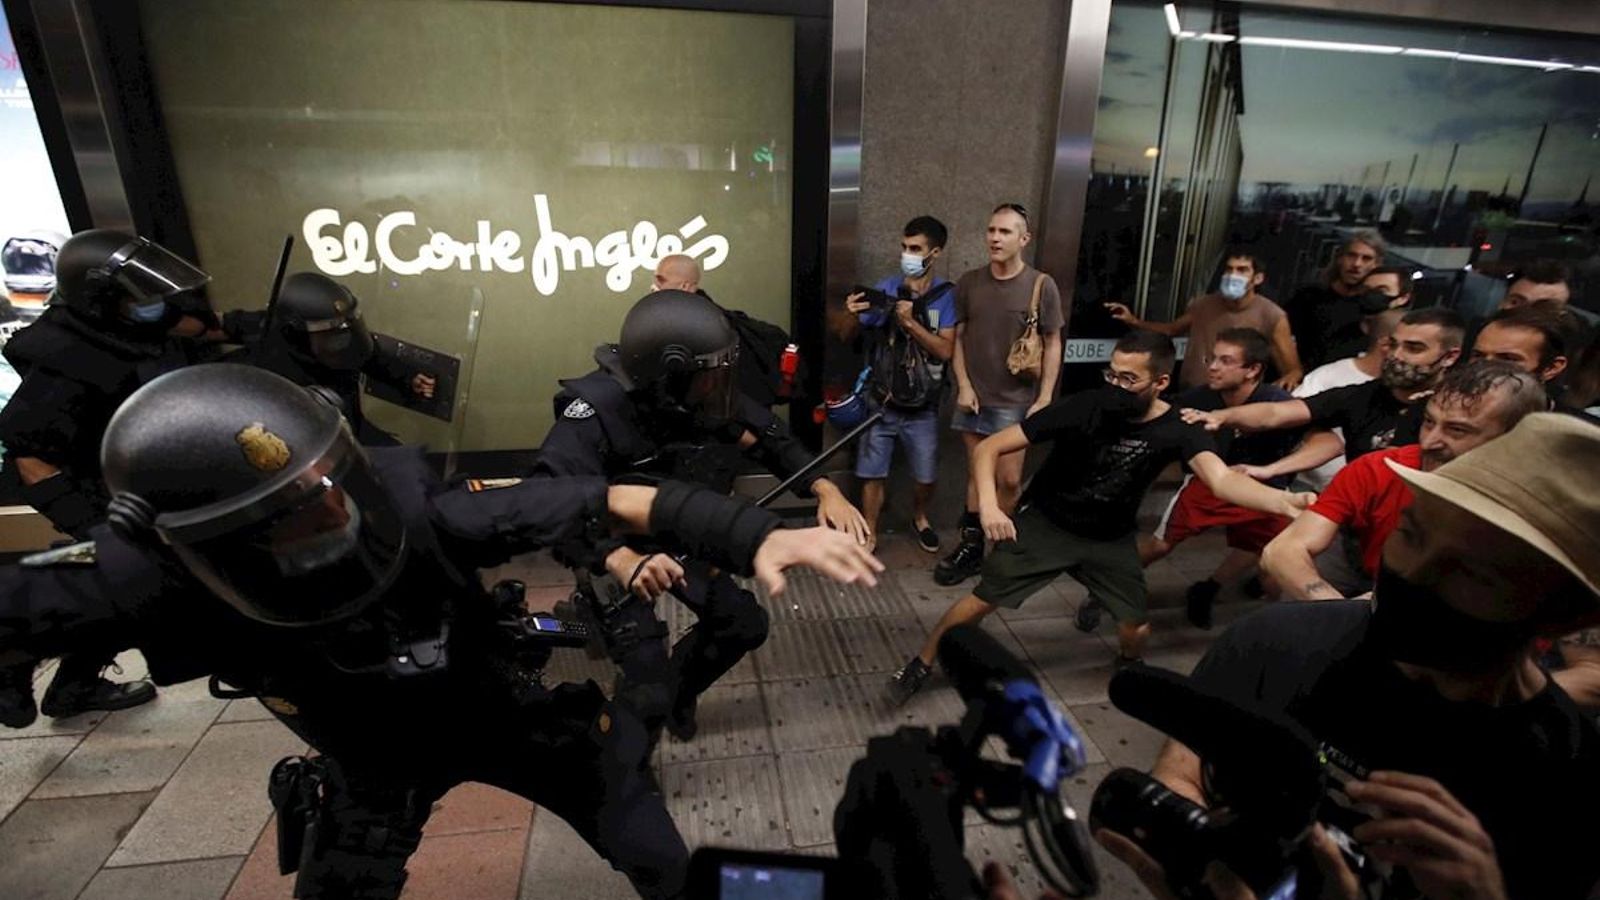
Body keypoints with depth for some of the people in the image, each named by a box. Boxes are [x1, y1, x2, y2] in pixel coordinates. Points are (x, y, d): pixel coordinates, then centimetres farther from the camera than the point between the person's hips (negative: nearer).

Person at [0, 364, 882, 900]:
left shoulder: (420, 507, -36)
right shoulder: (154, 579, -30)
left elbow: (618, 499, -38)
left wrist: (757, 536, -47)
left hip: (510, 712, 0)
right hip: (374, 768, 1)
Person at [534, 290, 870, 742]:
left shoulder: (711, 396, -17)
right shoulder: (598, 408, -35)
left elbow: (772, 437, -6)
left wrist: (825, 488, -23)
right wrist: (621, 558, -63)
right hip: (615, 551, -6)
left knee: (746, 625, 11)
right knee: (649, 695, -11)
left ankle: (679, 689, 41)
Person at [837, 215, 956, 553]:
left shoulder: (946, 295, -6)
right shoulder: (884, 289, -4)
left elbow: (945, 350, -15)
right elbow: (846, 337, -2)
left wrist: (910, 323, -28)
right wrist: (854, 315, -24)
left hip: (922, 406, 0)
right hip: (880, 400, 0)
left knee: (926, 475, 14)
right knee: (872, 473, 5)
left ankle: (920, 518, 44)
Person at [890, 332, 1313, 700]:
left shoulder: (1178, 430, -19)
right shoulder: (1082, 408, -26)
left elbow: (1221, 478, -38)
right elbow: (988, 448, -25)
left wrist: (1285, 501, -58)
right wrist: (989, 504, -41)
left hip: (1111, 537, 3)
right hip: (1045, 522, -2)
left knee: (1138, 628, 4)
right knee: (982, 601, -6)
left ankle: (1129, 665, 42)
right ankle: (922, 662, 18)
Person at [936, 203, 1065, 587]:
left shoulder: (1041, 285, -6)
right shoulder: (969, 282, 2)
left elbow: (1053, 345, -3)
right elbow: (957, 338, 6)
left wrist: (1045, 399, -7)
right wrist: (963, 385, -3)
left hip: (1015, 401, -2)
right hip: (973, 396, 3)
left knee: (1010, 479, 0)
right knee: (977, 473, 10)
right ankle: (971, 545, 21)